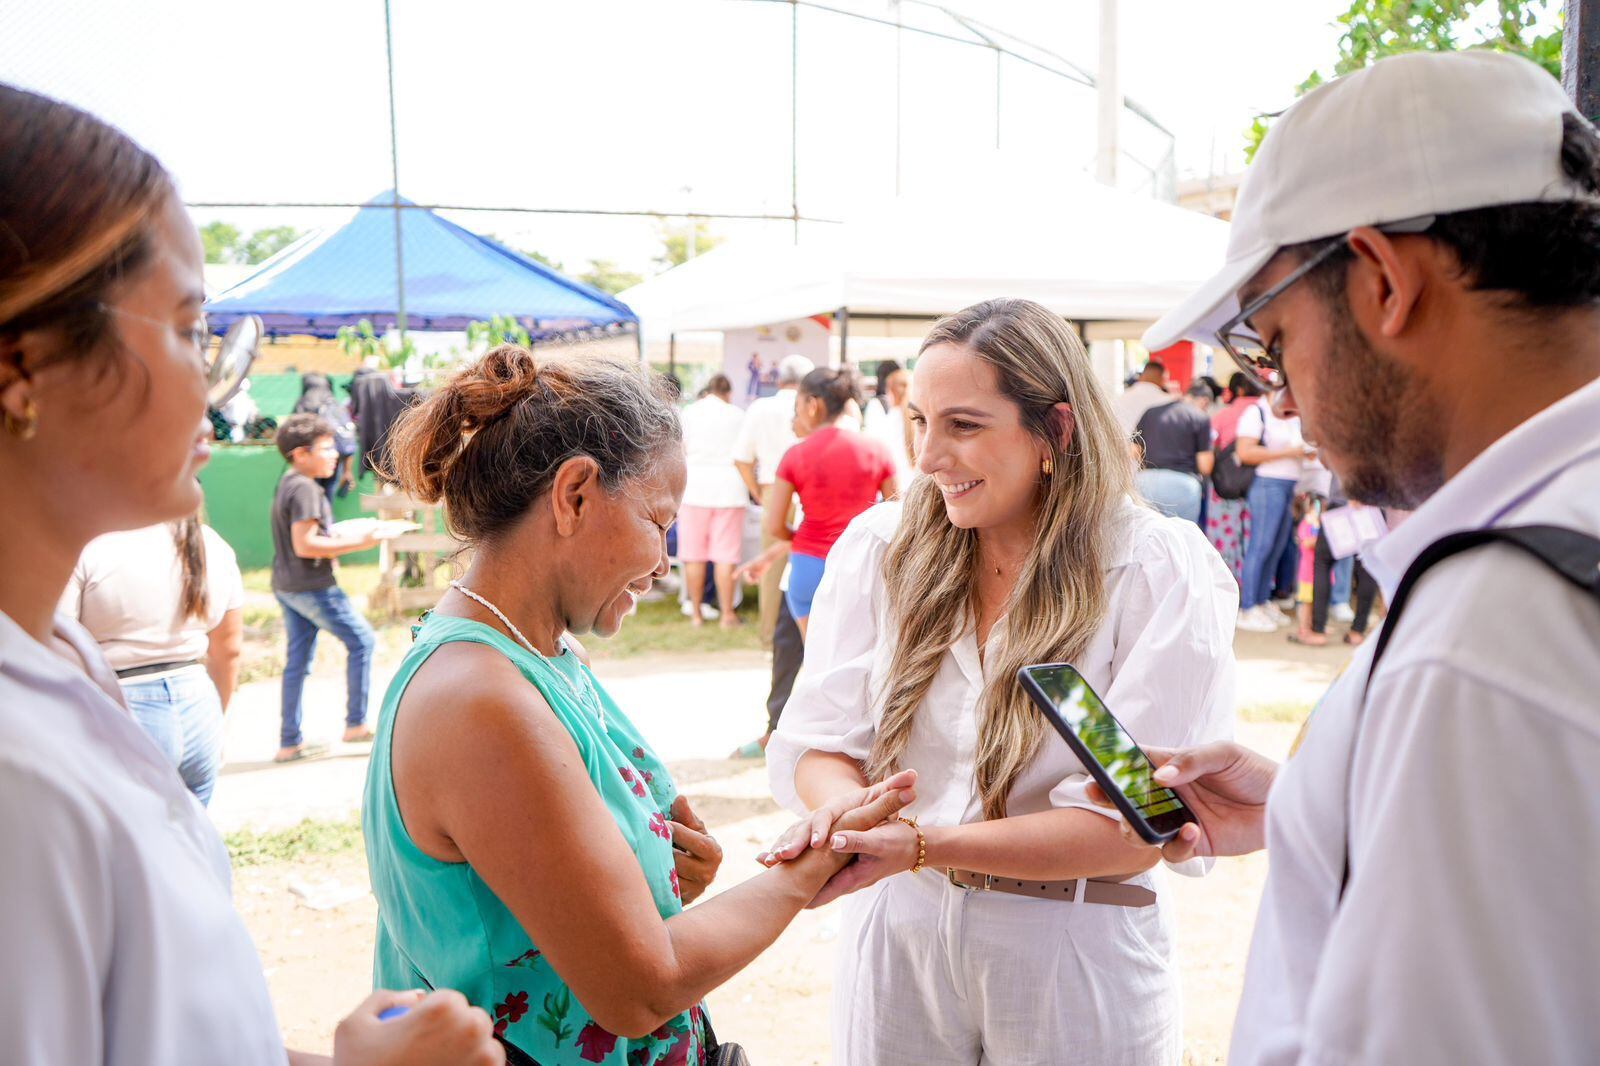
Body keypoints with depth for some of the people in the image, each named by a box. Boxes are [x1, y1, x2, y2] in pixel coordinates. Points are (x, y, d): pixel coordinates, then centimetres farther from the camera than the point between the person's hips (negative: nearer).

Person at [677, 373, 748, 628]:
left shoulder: (689, 412, 4)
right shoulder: (737, 415, 3)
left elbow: (679, 450, 8)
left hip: (695, 486, 1)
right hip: (730, 487, 0)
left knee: (694, 552, 7)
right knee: (726, 554, 1)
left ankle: (696, 613, 12)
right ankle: (727, 614, 4)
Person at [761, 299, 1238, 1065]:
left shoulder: (1161, 571, -12)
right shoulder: (879, 548, -2)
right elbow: (817, 742, -4)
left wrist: (921, 846, -26)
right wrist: (844, 803, -27)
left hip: (1074, 959, -2)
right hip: (896, 938, 3)